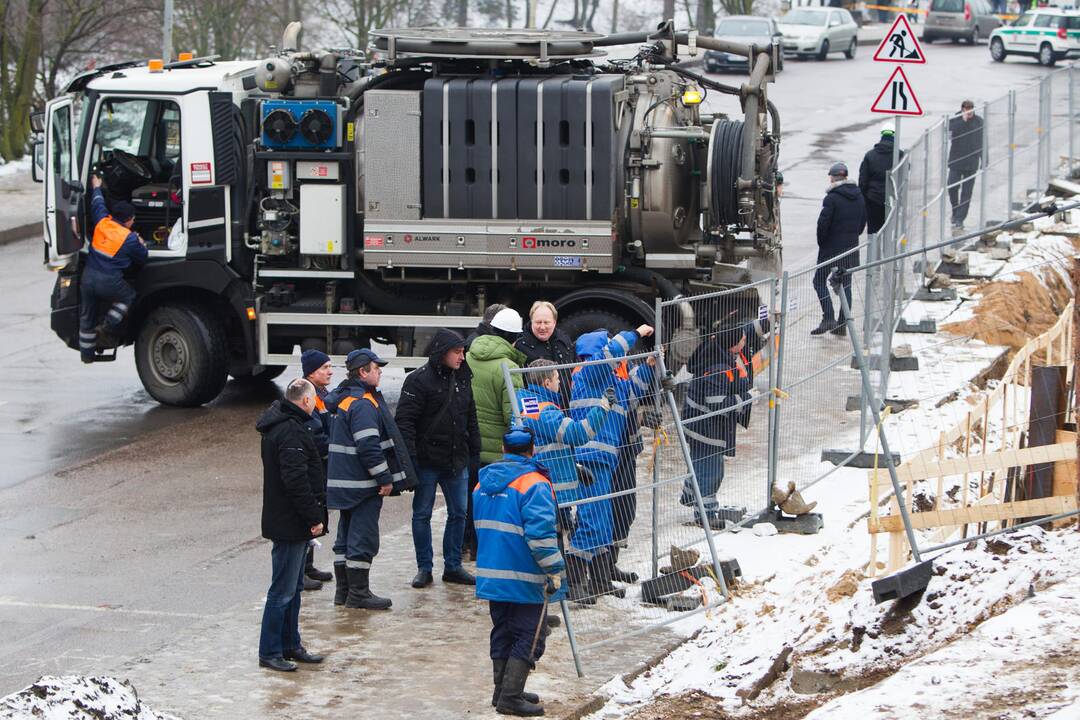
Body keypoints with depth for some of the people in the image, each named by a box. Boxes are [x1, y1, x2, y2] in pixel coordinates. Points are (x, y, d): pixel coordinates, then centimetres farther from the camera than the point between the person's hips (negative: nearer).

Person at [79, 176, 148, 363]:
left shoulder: (102, 222, 4)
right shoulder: (130, 239, -7)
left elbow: (97, 204, 25)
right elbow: (142, 258, 8)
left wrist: (96, 187, 43)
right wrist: (142, 246, 29)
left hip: (88, 277, 5)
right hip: (109, 282, -5)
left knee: (86, 316, 16)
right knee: (129, 296, 22)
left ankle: (86, 353, 25)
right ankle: (107, 328, 11)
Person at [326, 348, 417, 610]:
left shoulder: (344, 399, 15)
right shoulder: (363, 404, -18)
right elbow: (369, 446, -24)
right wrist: (384, 478, -18)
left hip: (345, 481, 10)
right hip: (362, 482, -10)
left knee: (347, 535, 15)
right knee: (363, 538, -5)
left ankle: (345, 590, 21)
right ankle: (358, 593, -2)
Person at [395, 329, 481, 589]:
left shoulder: (462, 380, 10)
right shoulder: (419, 380, -11)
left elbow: (471, 418, 19)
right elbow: (405, 419, -15)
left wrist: (474, 451, 14)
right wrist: (409, 456, -20)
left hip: (457, 460, 6)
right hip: (427, 460, -6)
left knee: (458, 513, 8)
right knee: (422, 514, 3)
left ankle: (453, 566, 18)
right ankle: (424, 568, 11)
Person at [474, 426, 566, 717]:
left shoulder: (483, 483, 9)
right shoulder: (534, 484, -15)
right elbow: (540, 532, -22)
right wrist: (554, 570, -17)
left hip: (490, 573, 7)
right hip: (524, 579, -7)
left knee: (503, 633, 18)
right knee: (528, 638, 0)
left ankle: (503, 690, 25)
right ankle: (510, 697, -4)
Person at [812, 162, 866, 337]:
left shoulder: (832, 198, -15)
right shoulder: (858, 197, 6)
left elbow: (823, 223, -17)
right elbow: (863, 222, 12)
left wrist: (821, 242, -3)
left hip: (831, 248, -6)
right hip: (851, 249, 6)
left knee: (820, 281, 4)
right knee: (846, 284, 12)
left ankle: (829, 318, -10)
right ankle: (842, 325, 11)